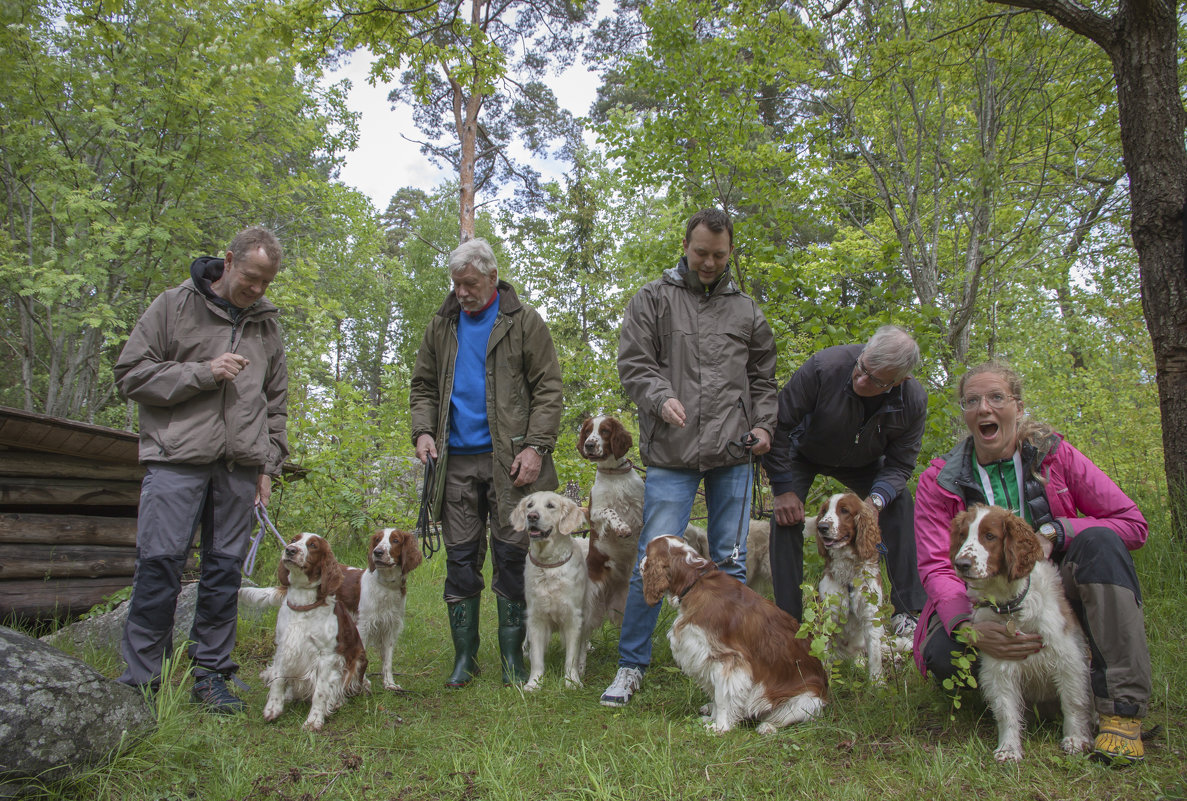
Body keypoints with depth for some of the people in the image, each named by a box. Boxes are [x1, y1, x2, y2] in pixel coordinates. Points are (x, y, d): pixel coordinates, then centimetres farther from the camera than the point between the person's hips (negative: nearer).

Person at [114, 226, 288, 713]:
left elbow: (276, 401, 21)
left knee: (226, 567, 4)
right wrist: (202, 373, -10)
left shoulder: (266, 323, 17)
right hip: (178, 456, -3)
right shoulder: (174, 306, 5)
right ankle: (140, 679, 6)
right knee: (160, 562, -6)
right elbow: (130, 375, 1)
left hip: (240, 465, 4)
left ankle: (211, 675, 14)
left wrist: (269, 465, 13)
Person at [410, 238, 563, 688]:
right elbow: (423, 385, 19)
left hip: (507, 460, -3)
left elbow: (547, 389, -1)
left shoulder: (523, 322, 2)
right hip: (457, 460, 4)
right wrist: (423, 430, 1)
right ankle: (464, 656, 16)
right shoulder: (442, 325, 14)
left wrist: (536, 446, -12)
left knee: (512, 554, 0)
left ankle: (512, 656, 13)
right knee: (460, 557, 5)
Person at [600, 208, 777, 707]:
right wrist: (661, 399, -20)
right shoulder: (653, 299, 5)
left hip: (732, 454, 3)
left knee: (730, 562, 8)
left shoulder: (745, 310, 14)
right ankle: (631, 666, 10)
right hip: (671, 454, -3)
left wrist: (762, 424, 4)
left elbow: (762, 379, 20)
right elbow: (633, 364, -2)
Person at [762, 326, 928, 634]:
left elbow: (900, 464, -14)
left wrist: (876, 500, -34)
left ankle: (908, 610, -5)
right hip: (804, 453, -2)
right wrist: (783, 488, -26)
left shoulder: (914, 401, -26)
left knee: (900, 504, -16)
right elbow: (780, 424, -27)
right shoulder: (824, 366, -37)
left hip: (861, 463, 3)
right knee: (786, 514, -21)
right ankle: (787, 618, -12)